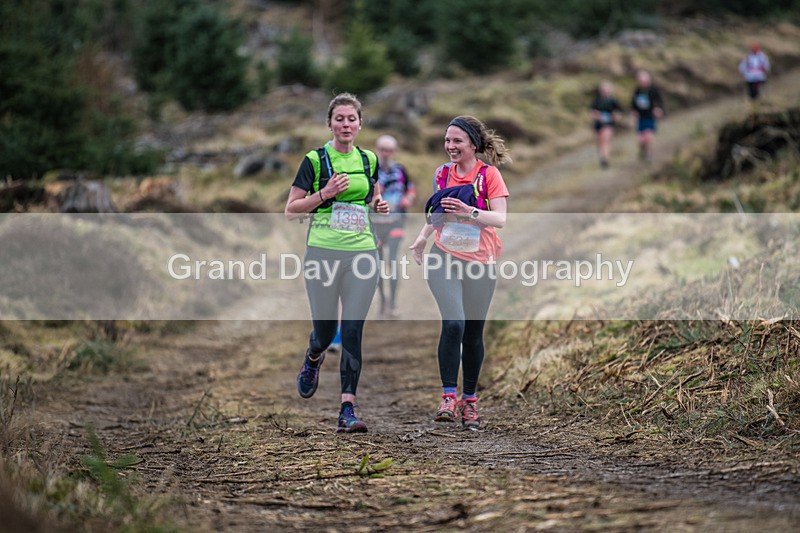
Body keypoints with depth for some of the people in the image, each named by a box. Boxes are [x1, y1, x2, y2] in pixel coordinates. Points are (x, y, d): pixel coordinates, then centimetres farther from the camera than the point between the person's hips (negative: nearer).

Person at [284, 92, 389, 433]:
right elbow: (291, 210, -2)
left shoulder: (369, 160, 10)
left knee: (353, 331, -6)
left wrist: (379, 204, 6)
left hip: (362, 251, 2)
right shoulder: (315, 160, -2)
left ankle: (348, 409, -7)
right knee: (325, 330, 4)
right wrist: (324, 194, -15)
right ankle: (313, 359, 42)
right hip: (323, 252, -2)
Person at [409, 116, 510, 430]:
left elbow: (501, 219, -12)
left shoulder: (488, 174, -4)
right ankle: (448, 398, -18)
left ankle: (470, 400, 24)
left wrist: (470, 212, -27)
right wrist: (422, 237, 8)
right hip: (445, 258, 1)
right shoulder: (442, 174, 8)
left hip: (480, 262, -1)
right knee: (453, 323, -21)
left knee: (473, 333, 7)